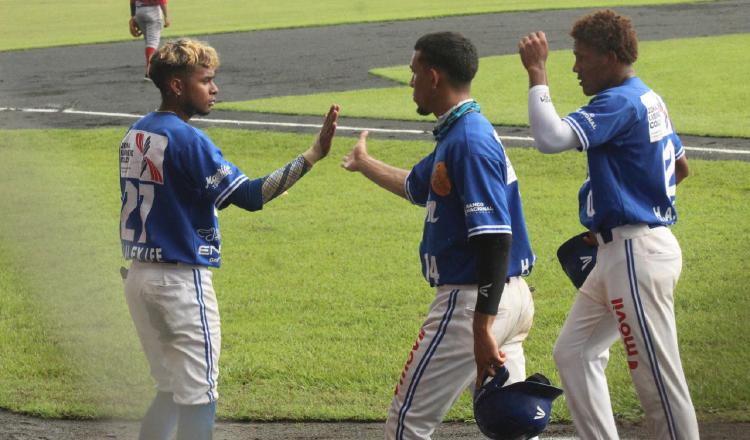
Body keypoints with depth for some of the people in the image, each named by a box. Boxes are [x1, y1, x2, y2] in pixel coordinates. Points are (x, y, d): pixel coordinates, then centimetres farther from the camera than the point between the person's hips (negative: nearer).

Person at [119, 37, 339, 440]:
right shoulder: (186, 139, -18)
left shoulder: (134, 134, 9)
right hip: (181, 281, -8)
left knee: (171, 391, 17)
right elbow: (250, 195, -23)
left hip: (138, 277, 8)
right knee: (198, 395, -1)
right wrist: (313, 154, -25)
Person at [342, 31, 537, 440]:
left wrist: (482, 328, -27)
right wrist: (365, 164, 50)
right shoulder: (457, 134, 13)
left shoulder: (468, 142, -18)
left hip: (475, 300, -10)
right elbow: (416, 186, 34)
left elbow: (495, 239, -24)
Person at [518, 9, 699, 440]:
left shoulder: (619, 104, -17)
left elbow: (551, 137, -31)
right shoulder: (650, 100, 14)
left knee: (659, 377, -6)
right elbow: (679, 167, 26)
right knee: (574, 352, 13)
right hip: (619, 254, 11)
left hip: (638, 255, -11)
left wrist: (537, 71, -23)